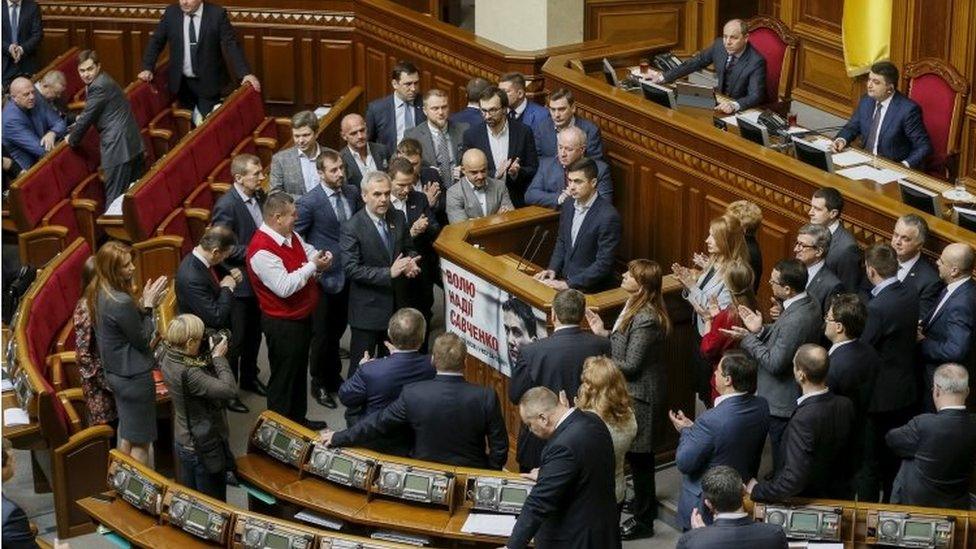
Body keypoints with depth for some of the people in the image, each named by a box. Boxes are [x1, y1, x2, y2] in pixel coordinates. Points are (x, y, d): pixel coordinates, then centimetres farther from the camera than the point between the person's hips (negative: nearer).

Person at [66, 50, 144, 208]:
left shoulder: (99, 86, -16)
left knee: (114, 196, -6)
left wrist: (72, 139, 2)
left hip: (118, 144, -10)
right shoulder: (103, 80, 15)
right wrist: (81, 118, 14)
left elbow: (87, 118, -11)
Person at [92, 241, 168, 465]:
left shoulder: (102, 295, -1)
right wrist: (148, 306, -12)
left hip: (115, 372, 9)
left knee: (127, 435, 23)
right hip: (134, 377, -9)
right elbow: (142, 339, -17)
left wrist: (143, 303, -1)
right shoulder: (122, 302, -29)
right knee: (140, 441, 4)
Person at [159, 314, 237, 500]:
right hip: (204, 449, -9)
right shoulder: (188, 374, -33)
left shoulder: (168, 359, -6)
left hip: (182, 442, 9)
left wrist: (211, 356, -7)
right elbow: (230, 390, -35)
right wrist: (219, 358, -24)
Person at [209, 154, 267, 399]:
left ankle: (249, 377, 39)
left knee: (254, 332, 21)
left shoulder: (259, 196, 1)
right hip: (239, 282, -8)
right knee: (236, 338, 4)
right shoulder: (226, 205, -23)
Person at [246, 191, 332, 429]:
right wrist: (313, 266, -26)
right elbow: (284, 287, -32)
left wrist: (320, 258, -11)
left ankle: (298, 419, 41)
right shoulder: (262, 250, -29)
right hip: (283, 326, -10)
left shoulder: (290, 235, 0)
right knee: (283, 378, 6)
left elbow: (308, 252, 12)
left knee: (299, 372, 24)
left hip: (302, 317, 10)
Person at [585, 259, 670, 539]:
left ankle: (643, 520, 17)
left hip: (639, 395, -10)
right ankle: (646, 502, 42)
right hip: (632, 391, 10)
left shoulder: (645, 319, -28)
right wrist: (603, 333, 2)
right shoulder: (634, 306, 2)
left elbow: (630, 364, -25)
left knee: (639, 456, 4)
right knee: (639, 455, 24)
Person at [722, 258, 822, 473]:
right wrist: (760, 331, -3)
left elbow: (775, 363, -26)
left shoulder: (795, 320, -32)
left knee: (783, 464, 6)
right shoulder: (809, 306, -1)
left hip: (783, 403, -10)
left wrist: (748, 339, -18)